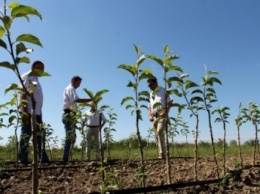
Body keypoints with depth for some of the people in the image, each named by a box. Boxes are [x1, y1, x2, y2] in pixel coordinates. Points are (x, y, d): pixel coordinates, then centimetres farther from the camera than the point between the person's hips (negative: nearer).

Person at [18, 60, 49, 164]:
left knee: (41, 134, 8)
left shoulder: (35, 79, 21)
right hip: (29, 111, -9)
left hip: (37, 112, 10)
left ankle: (43, 158, 12)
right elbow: (23, 94, -14)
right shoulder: (27, 77, -5)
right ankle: (23, 159, 0)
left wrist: (39, 111, 16)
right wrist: (24, 111, -22)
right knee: (26, 134, -5)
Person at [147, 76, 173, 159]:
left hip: (162, 116, -7)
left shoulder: (163, 91, 0)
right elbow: (149, 106, 22)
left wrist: (165, 112, -19)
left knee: (159, 132, -22)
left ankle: (162, 154, -21)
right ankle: (162, 154, 12)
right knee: (159, 135, 7)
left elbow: (170, 102, -8)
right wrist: (149, 115, 5)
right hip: (154, 117, 7)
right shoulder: (151, 94, 19)